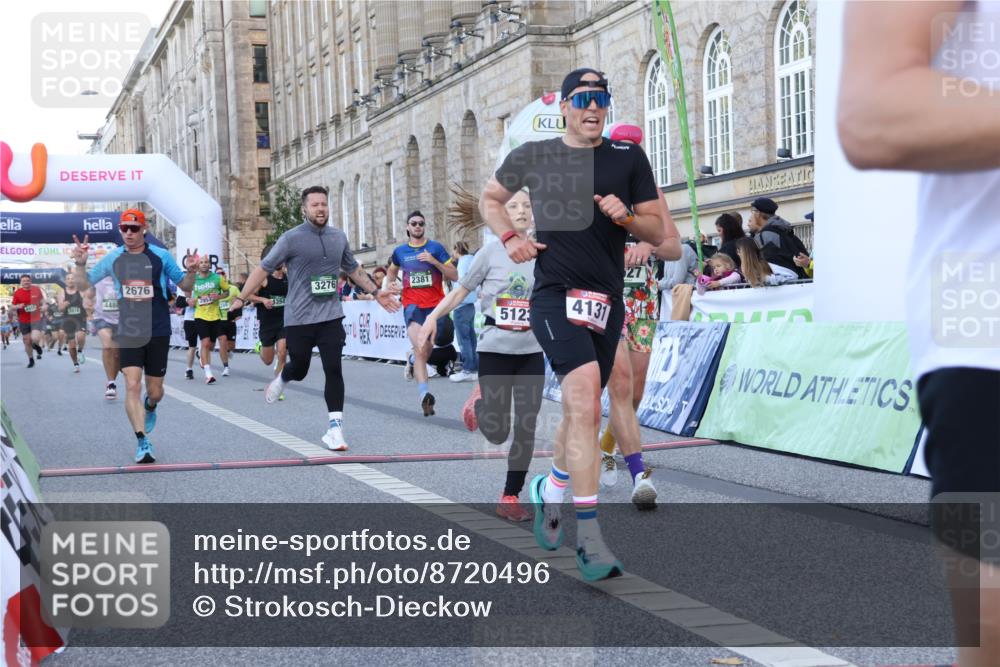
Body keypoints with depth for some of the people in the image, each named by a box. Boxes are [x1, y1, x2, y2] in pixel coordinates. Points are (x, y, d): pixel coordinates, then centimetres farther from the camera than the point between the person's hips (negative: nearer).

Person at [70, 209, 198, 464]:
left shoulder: (160, 256, -2)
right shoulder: (113, 258, 2)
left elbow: (185, 286, 5)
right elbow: (83, 284, 7)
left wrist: (191, 271, -15)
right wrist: (80, 264, -11)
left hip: (158, 332, 0)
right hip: (128, 332, 0)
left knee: (155, 392, 8)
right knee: (132, 385, -15)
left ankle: (149, 408, 45)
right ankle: (142, 442, -12)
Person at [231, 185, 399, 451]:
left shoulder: (339, 237, 5)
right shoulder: (292, 238, -9)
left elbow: (354, 269, 22)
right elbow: (264, 269, -5)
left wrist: (376, 292, 22)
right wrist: (241, 299, -8)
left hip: (331, 317, 3)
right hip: (299, 319, -3)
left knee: (333, 370, -7)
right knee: (299, 370, 10)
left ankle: (335, 429, -3)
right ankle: (281, 379, 47)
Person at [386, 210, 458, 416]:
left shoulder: (436, 248, 1)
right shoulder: (400, 252, 8)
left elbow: (454, 276, -3)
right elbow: (392, 271, 30)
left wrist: (434, 262, -16)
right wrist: (390, 285, 9)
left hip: (435, 304, 1)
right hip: (412, 304, -1)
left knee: (426, 349, 15)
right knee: (420, 349, -20)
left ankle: (414, 365, 49)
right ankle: (424, 395, -29)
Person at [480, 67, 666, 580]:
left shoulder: (629, 159, 8)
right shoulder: (532, 157, 6)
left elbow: (658, 234, 9)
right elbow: (489, 199, 23)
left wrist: (626, 216, -12)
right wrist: (509, 238, 4)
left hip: (607, 300, 4)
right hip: (555, 294, -4)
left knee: (581, 410, 15)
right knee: (585, 400, -23)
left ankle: (549, 488, 46)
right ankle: (589, 540, -26)